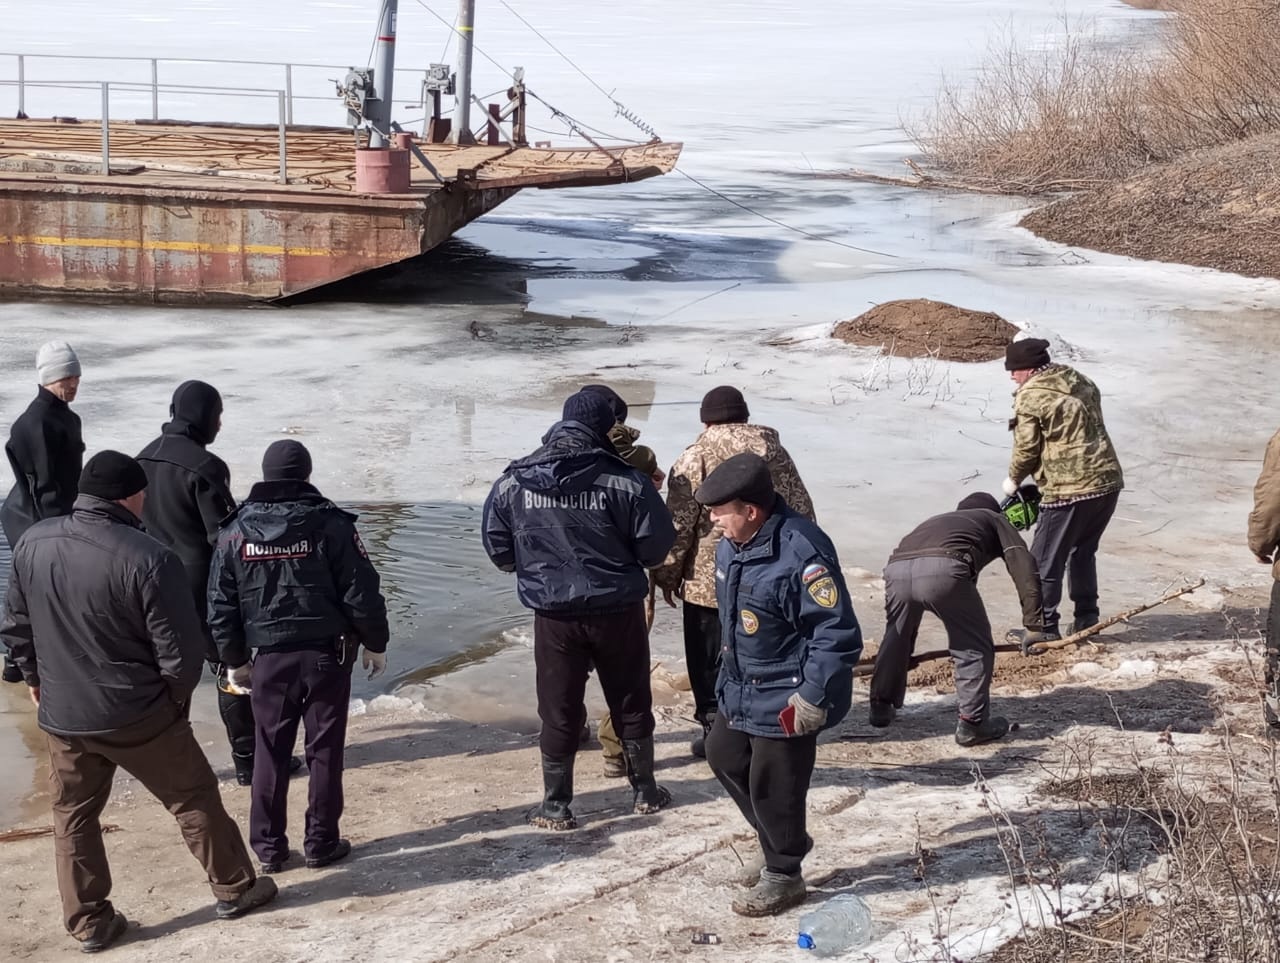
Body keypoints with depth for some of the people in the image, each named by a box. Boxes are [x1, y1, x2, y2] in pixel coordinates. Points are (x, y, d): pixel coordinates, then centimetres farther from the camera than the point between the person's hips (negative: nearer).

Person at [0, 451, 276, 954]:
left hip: (62, 715, 4)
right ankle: (233, 888, 28)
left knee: (73, 816, 19)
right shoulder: (149, 559, -23)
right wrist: (175, 696, 2)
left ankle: (89, 922, 26)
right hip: (139, 716, -4)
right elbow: (181, 649, -18)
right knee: (195, 798, 15)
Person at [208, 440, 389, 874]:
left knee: (270, 752, 11)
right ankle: (322, 842, 12)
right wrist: (375, 644, 5)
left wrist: (235, 659, 15)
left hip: (269, 658, 2)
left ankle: (268, 846, 15)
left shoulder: (235, 532, 0)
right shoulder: (331, 525, -8)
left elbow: (220, 605, 4)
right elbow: (362, 592, -8)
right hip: (327, 654, -2)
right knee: (324, 749, 7)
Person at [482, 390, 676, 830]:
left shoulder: (513, 480, -5)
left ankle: (555, 806, 15)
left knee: (559, 711, 10)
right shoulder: (626, 480, -13)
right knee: (631, 703, 17)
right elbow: (656, 547, -9)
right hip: (617, 610, -1)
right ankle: (644, 791, 29)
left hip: (553, 614, 1)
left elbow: (497, 548, 2)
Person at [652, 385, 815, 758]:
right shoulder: (774, 451, 4)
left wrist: (667, 574, 0)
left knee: (709, 662, 8)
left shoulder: (695, 458, -9)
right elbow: (801, 512, 6)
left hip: (709, 581, -4)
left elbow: (678, 525, -11)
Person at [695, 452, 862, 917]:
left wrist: (814, 697, -25)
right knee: (723, 756, 22)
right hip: (742, 687, 10)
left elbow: (838, 634, -27)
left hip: (785, 699, -9)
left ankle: (782, 876, 26)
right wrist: (730, 670, 22)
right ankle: (782, 841, 41)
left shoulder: (802, 554, -30)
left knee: (771, 788, 3)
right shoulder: (732, 544, -2)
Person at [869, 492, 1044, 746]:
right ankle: (972, 723, 14)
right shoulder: (995, 520, 33)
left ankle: (881, 707, 41)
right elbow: (1024, 566, 12)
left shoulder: (937, 520, 45)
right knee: (975, 647, 12)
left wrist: (905, 652, 57)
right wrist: (1033, 623, 7)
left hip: (897, 568, 5)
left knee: (895, 638, 29)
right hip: (944, 570, -5)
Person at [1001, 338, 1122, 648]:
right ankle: (1087, 618, 26)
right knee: (1083, 552, 24)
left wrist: (1013, 480, 14)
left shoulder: (1030, 396, -8)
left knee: (1045, 561, 5)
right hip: (1108, 481, 8)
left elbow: (1027, 449, -6)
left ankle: (1044, 628, 8)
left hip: (1070, 489, -8)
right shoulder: (1081, 382, 14)